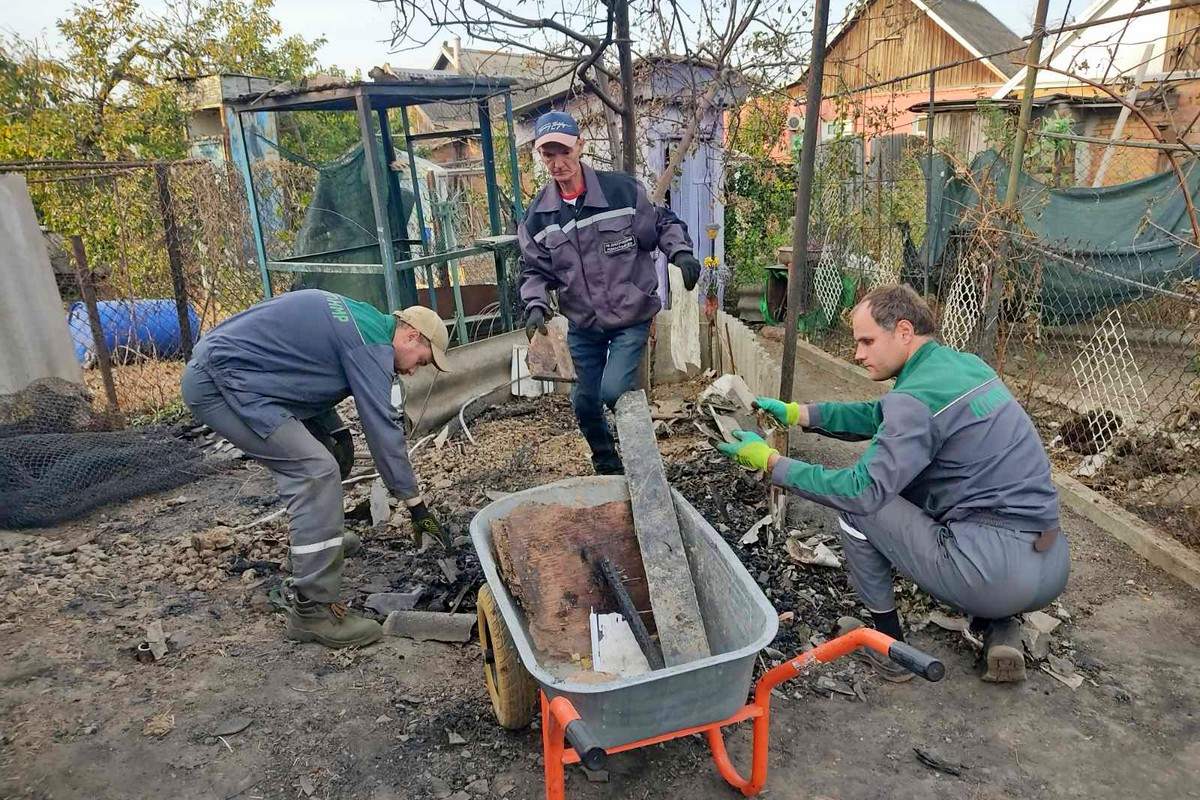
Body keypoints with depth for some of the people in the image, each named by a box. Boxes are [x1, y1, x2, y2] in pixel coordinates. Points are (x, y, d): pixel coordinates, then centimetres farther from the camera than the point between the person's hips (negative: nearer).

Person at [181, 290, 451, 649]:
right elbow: (382, 427, -15)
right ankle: (311, 611, -12)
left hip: (214, 368, 11)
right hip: (220, 381, -11)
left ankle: (319, 536, 35)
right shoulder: (372, 341, -14)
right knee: (316, 472, -16)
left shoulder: (355, 318, 16)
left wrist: (333, 434, 8)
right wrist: (415, 502, -8)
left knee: (314, 452, 21)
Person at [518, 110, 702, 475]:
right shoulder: (538, 216, -2)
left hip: (631, 317, -4)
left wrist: (680, 251, -19)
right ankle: (607, 468, 39)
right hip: (582, 325, 4)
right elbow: (535, 269, 3)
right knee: (585, 403, 12)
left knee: (613, 392, -18)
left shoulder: (623, 189, -11)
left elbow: (663, 225, 0)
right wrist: (536, 306, -15)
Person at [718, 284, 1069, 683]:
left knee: (856, 503, 3)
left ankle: (891, 646, 15)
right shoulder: (963, 363, 11)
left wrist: (771, 461, -12)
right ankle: (1000, 629, 15)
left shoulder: (918, 397, -18)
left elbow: (861, 490, -20)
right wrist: (796, 413, 14)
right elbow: (880, 415, 20)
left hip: (997, 574, -9)